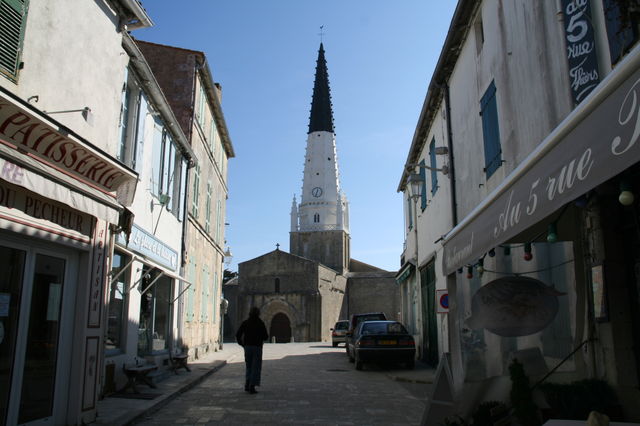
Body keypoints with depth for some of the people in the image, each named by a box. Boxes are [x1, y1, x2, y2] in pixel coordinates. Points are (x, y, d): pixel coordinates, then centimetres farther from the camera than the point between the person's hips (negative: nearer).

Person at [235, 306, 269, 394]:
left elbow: (238, 335, 0)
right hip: (257, 347, -3)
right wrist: (264, 336, 19)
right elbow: (265, 337, -4)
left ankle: (247, 384, 9)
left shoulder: (245, 322, 4)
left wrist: (241, 344, 14)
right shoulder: (260, 323, -4)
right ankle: (252, 387, -5)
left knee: (249, 366, 19)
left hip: (247, 347, 3)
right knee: (256, 368, 3)